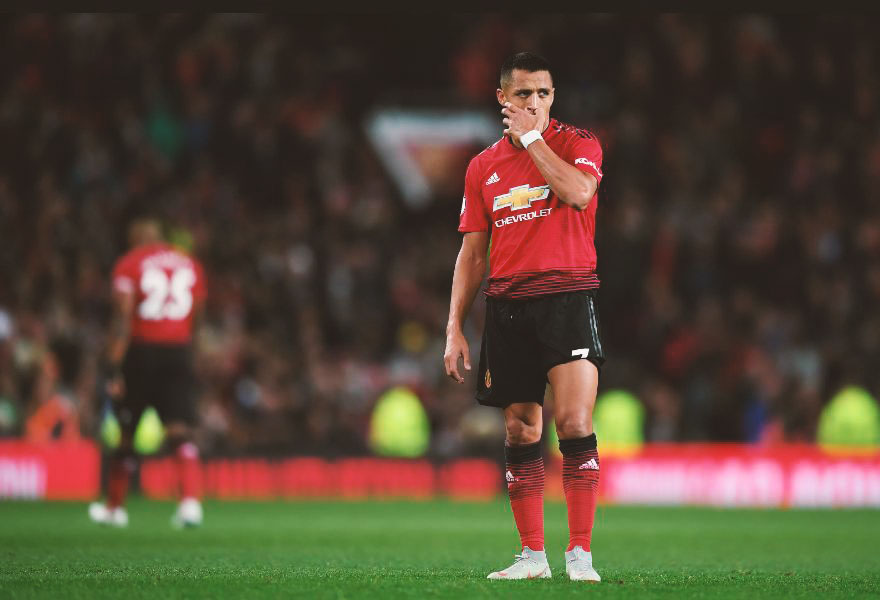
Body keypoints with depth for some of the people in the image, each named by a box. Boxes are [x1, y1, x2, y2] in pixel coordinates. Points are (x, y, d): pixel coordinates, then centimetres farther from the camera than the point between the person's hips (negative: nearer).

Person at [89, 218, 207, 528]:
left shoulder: (129, 265, -3)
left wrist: (114, 369, -13)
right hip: (178, 352, 2)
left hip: (141, 351, -2)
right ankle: (191, 500, -25)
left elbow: (122, 319, -11)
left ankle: (114, 506, 24)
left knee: (126, 432, 11)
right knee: (180, 431, -5)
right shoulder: (190, 265, 11)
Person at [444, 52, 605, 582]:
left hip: (568, 295, -4)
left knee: (575, 423, -14)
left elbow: (578, 192, -19)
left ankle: (581, 556, -13)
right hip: (507, 305, 4)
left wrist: (531, 136, -11)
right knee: (521, 431, 5)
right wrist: (455, 328, 9)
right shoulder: (483, 167, 14)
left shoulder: (576, 143, 4)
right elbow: (472, 253, 16)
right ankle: (533, 555, 11)